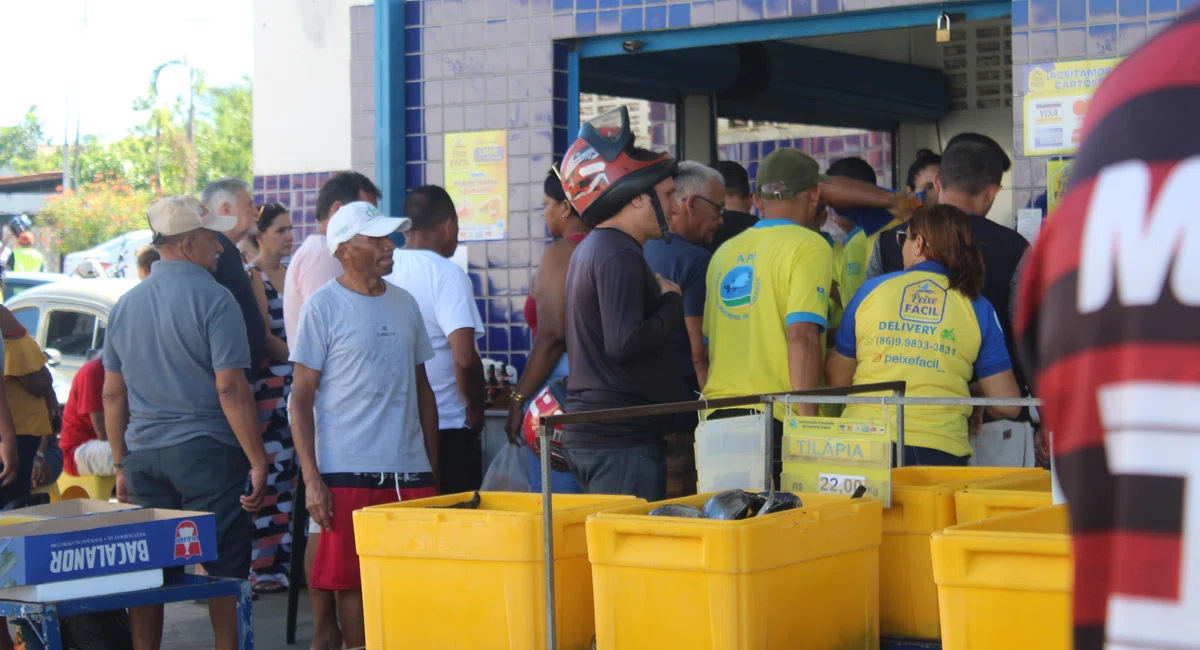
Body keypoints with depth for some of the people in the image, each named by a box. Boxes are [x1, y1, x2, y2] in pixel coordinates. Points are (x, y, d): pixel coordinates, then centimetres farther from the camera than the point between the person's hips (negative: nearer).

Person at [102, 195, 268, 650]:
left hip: (142, 455, 6)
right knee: (223, 568, 0)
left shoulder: (127, 304, 11)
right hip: (205, 451, -6)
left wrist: (121, 464, 20)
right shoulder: (212, 298, -9)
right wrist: (258, 461, -12)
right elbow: (230, 388, -15)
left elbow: (112, 395, 13)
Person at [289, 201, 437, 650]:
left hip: (410, 470, 4)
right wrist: (312, 479, -11)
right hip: (348, 473, -4)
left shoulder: (404, 303, 13)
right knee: (353, 582, 0)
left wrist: (434, 470, 14)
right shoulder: (323, 307, -2)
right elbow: (301, 399, -3)